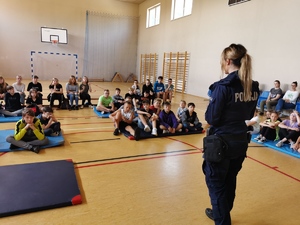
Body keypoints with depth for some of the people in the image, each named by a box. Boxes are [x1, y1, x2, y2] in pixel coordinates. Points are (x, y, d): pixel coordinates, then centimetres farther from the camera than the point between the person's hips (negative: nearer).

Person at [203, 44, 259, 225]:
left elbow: (211, 118, -17)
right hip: (241, 141, 8)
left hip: (221, 142, -7)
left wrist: (213, 103, 0)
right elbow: (249, 115, 12)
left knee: (216, 183, 11)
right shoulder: (254, 87, 2)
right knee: (230, 181, 23)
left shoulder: (223, 86, -20)